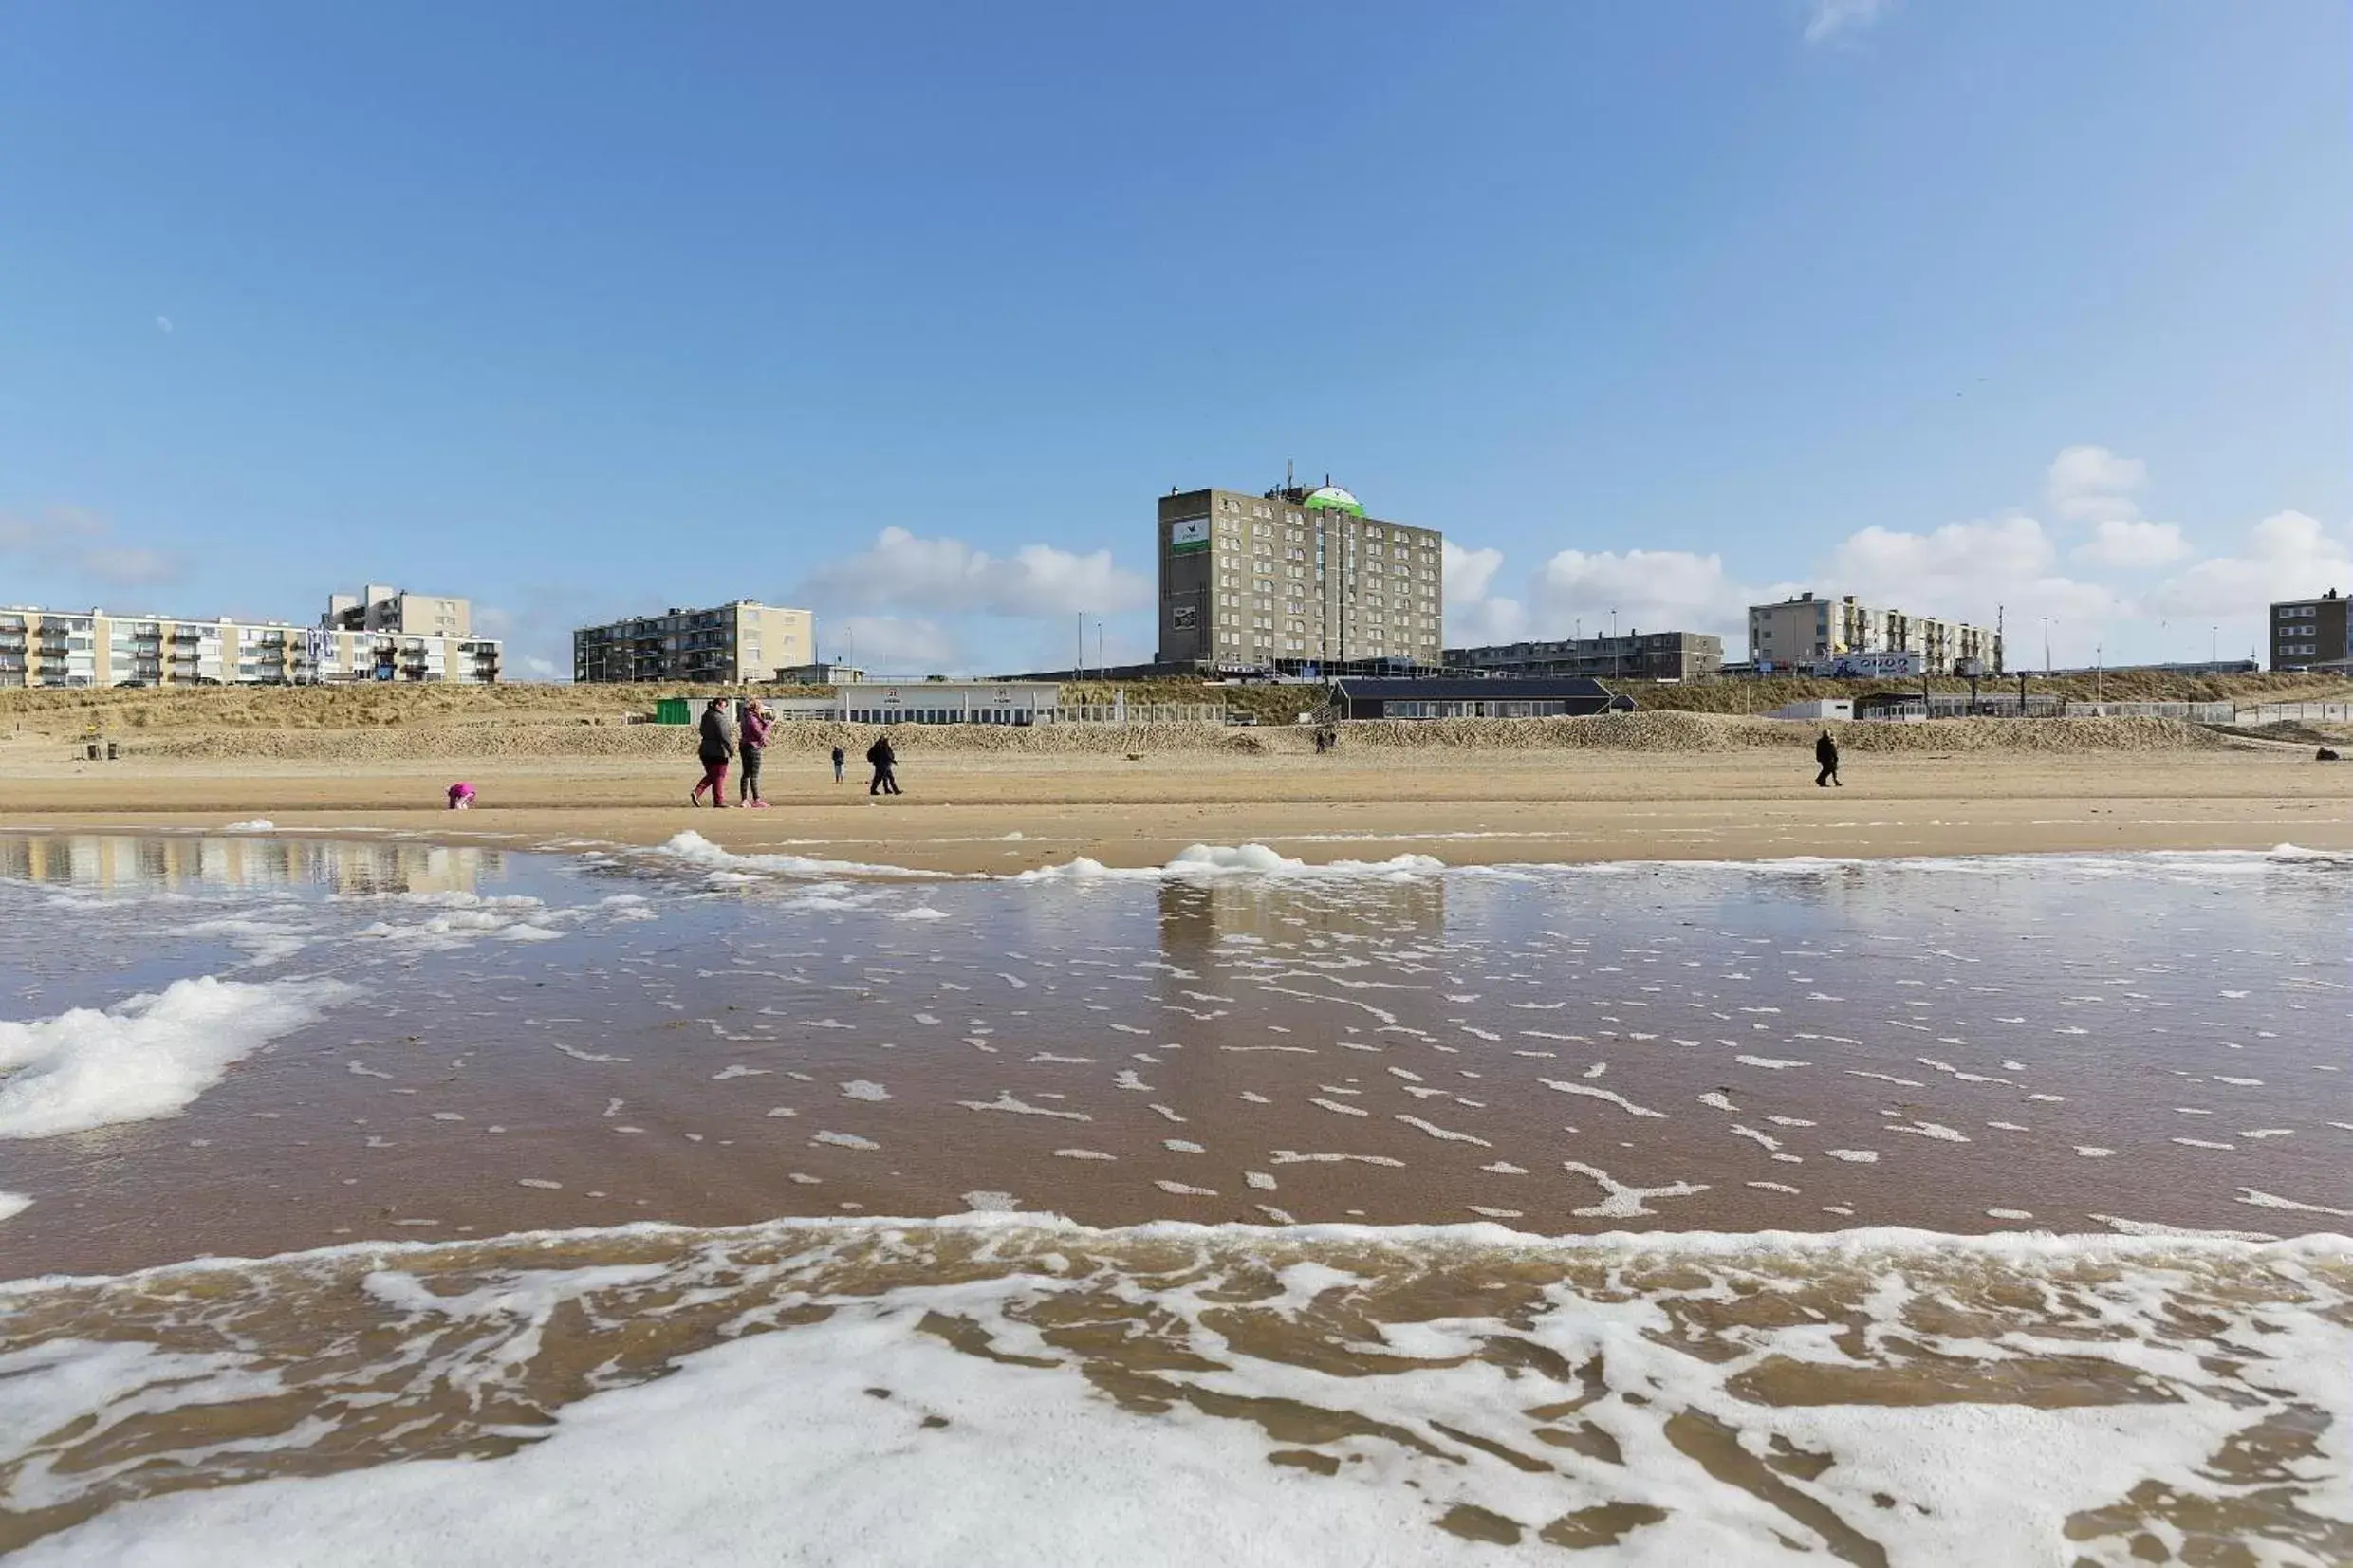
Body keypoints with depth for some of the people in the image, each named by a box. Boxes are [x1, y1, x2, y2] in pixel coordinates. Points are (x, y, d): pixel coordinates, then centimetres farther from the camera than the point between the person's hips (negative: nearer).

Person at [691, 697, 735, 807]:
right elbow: (724, 736, -20)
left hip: (706, 751, 8)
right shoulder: (719, 718, -16)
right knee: (719, 776, 1)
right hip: (718, 751, -8)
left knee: (711, 775, 19)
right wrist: (731, 749, -15)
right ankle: (719, 801, 4)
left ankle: (696, 792, 3)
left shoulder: (706, 716, 12)